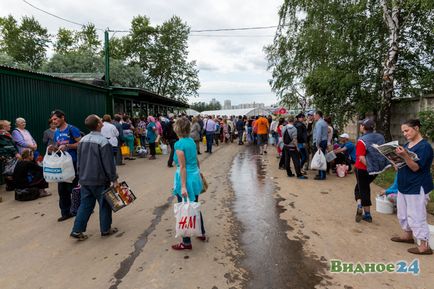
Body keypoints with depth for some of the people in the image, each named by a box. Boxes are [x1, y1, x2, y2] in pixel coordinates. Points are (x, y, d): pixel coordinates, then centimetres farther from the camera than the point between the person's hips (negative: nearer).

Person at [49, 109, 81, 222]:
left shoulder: (72, 129, -9)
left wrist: (67, 146, -22)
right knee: (62, 189, 9)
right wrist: (53, 148, -1)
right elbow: (57, 147, 21)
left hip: (73, 162, -7)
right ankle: (65, 212, 19)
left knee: (72, 187, -1)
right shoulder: (56, 132, 14)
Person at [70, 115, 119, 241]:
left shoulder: (82, 140, 6)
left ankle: (77, 230, 11)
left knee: (85, 205, 13)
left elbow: (79, 161, 14)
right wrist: (114, 179, -9)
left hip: (85, 180, 7)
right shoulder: (103, 141, -18)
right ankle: (105, 229, 19)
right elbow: (108, 163, -16)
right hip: (99, 180, -6)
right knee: (104, 204, 8)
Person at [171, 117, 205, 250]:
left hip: (185, 178, -8)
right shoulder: (192, 141, 5)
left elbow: (182, 167, -20)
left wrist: (183, 186, -19)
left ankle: (187, 242, 16)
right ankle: (202, 233, 36)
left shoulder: (179, 144, -18)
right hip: (196, 176, 8)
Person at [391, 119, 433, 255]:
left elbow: (415, 167, -22)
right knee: (403, 214, 19)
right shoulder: (407, 144, 8)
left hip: (417, 188, -9)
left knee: (416, 217, -4)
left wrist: (404, 155, -36)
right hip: (404, 185, 9)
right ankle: (408, 235, 36)